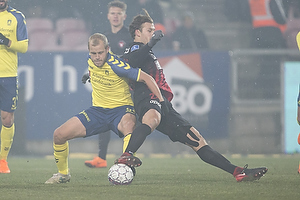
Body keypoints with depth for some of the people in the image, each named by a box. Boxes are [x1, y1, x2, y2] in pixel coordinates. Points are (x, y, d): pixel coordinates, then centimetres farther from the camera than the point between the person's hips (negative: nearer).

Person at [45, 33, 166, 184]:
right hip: (98, 109, 6)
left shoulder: (116, 66, -23)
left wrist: (161, 101, -18)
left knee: (127, 123, -44)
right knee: (59, 135, -4)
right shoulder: (90, 60, -4)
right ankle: (63, 174, 18)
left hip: (121, 108, -6)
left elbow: (146, 78, -17)